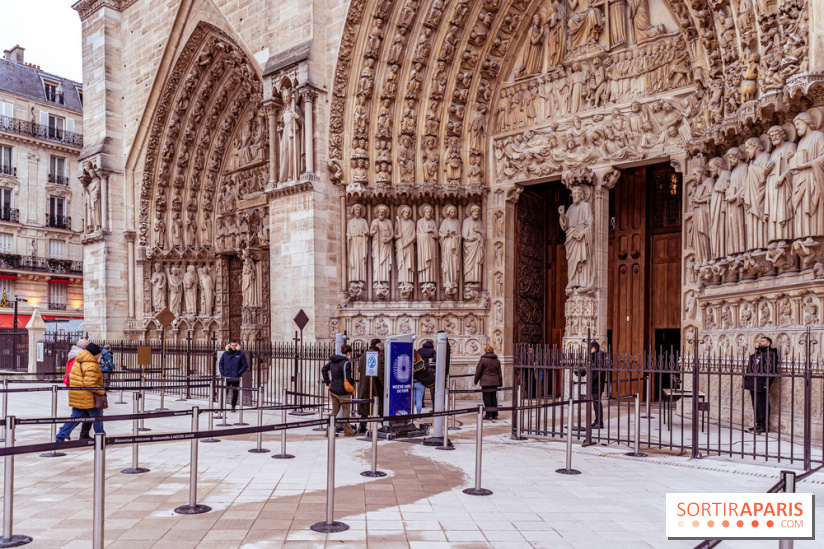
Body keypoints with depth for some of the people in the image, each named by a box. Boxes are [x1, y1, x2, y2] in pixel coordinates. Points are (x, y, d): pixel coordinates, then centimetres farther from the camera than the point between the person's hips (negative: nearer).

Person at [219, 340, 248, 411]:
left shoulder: (240, 354, -3)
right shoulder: (225, 354, 5)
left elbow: (245, 365, -2)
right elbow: (221, 363, 15)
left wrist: (239, 373, -10)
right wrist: (222, 372, 1)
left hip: (235, 378, -1)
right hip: (226, 377, 1)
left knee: (235, 393, 6)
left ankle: (233, 406, 16)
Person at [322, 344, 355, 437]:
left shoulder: (333, 360, 8)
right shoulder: (346, 363, -18)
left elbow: (323, 369, 17)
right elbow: (347, 379, -20)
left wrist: (327, 382, 16)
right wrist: (353, 380, 1)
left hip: (333, 390, 7)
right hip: (342, 391, -7)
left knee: (334, 411, 16)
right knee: (346, 410, 8)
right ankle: (348, 431, 18)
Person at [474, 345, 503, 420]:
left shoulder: (483, 360, -7)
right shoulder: (497, 361, 9)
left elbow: (478, 371, -5)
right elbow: (499, 373, 13)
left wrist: (476, 380, 6)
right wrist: (500, 383, 20)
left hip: (485, 382, -5)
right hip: (494, 382, 5)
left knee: (487, 398, -1)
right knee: (494, 398, 11)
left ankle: (489, 415, -2)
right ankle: (495, 414, 13)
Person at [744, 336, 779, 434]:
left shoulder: (770, 354, -7)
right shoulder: (755, 354, 20)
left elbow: (771, 370, -14)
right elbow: (750, 369, 24)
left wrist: (767, 384, -21)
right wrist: (747, 381, 17)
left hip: (761, 385, -9)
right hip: (753, 385, 9)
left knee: (762, 406, -4)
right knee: (755, 406, 13)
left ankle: (763, 426, 2)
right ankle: (758, 424, 21)